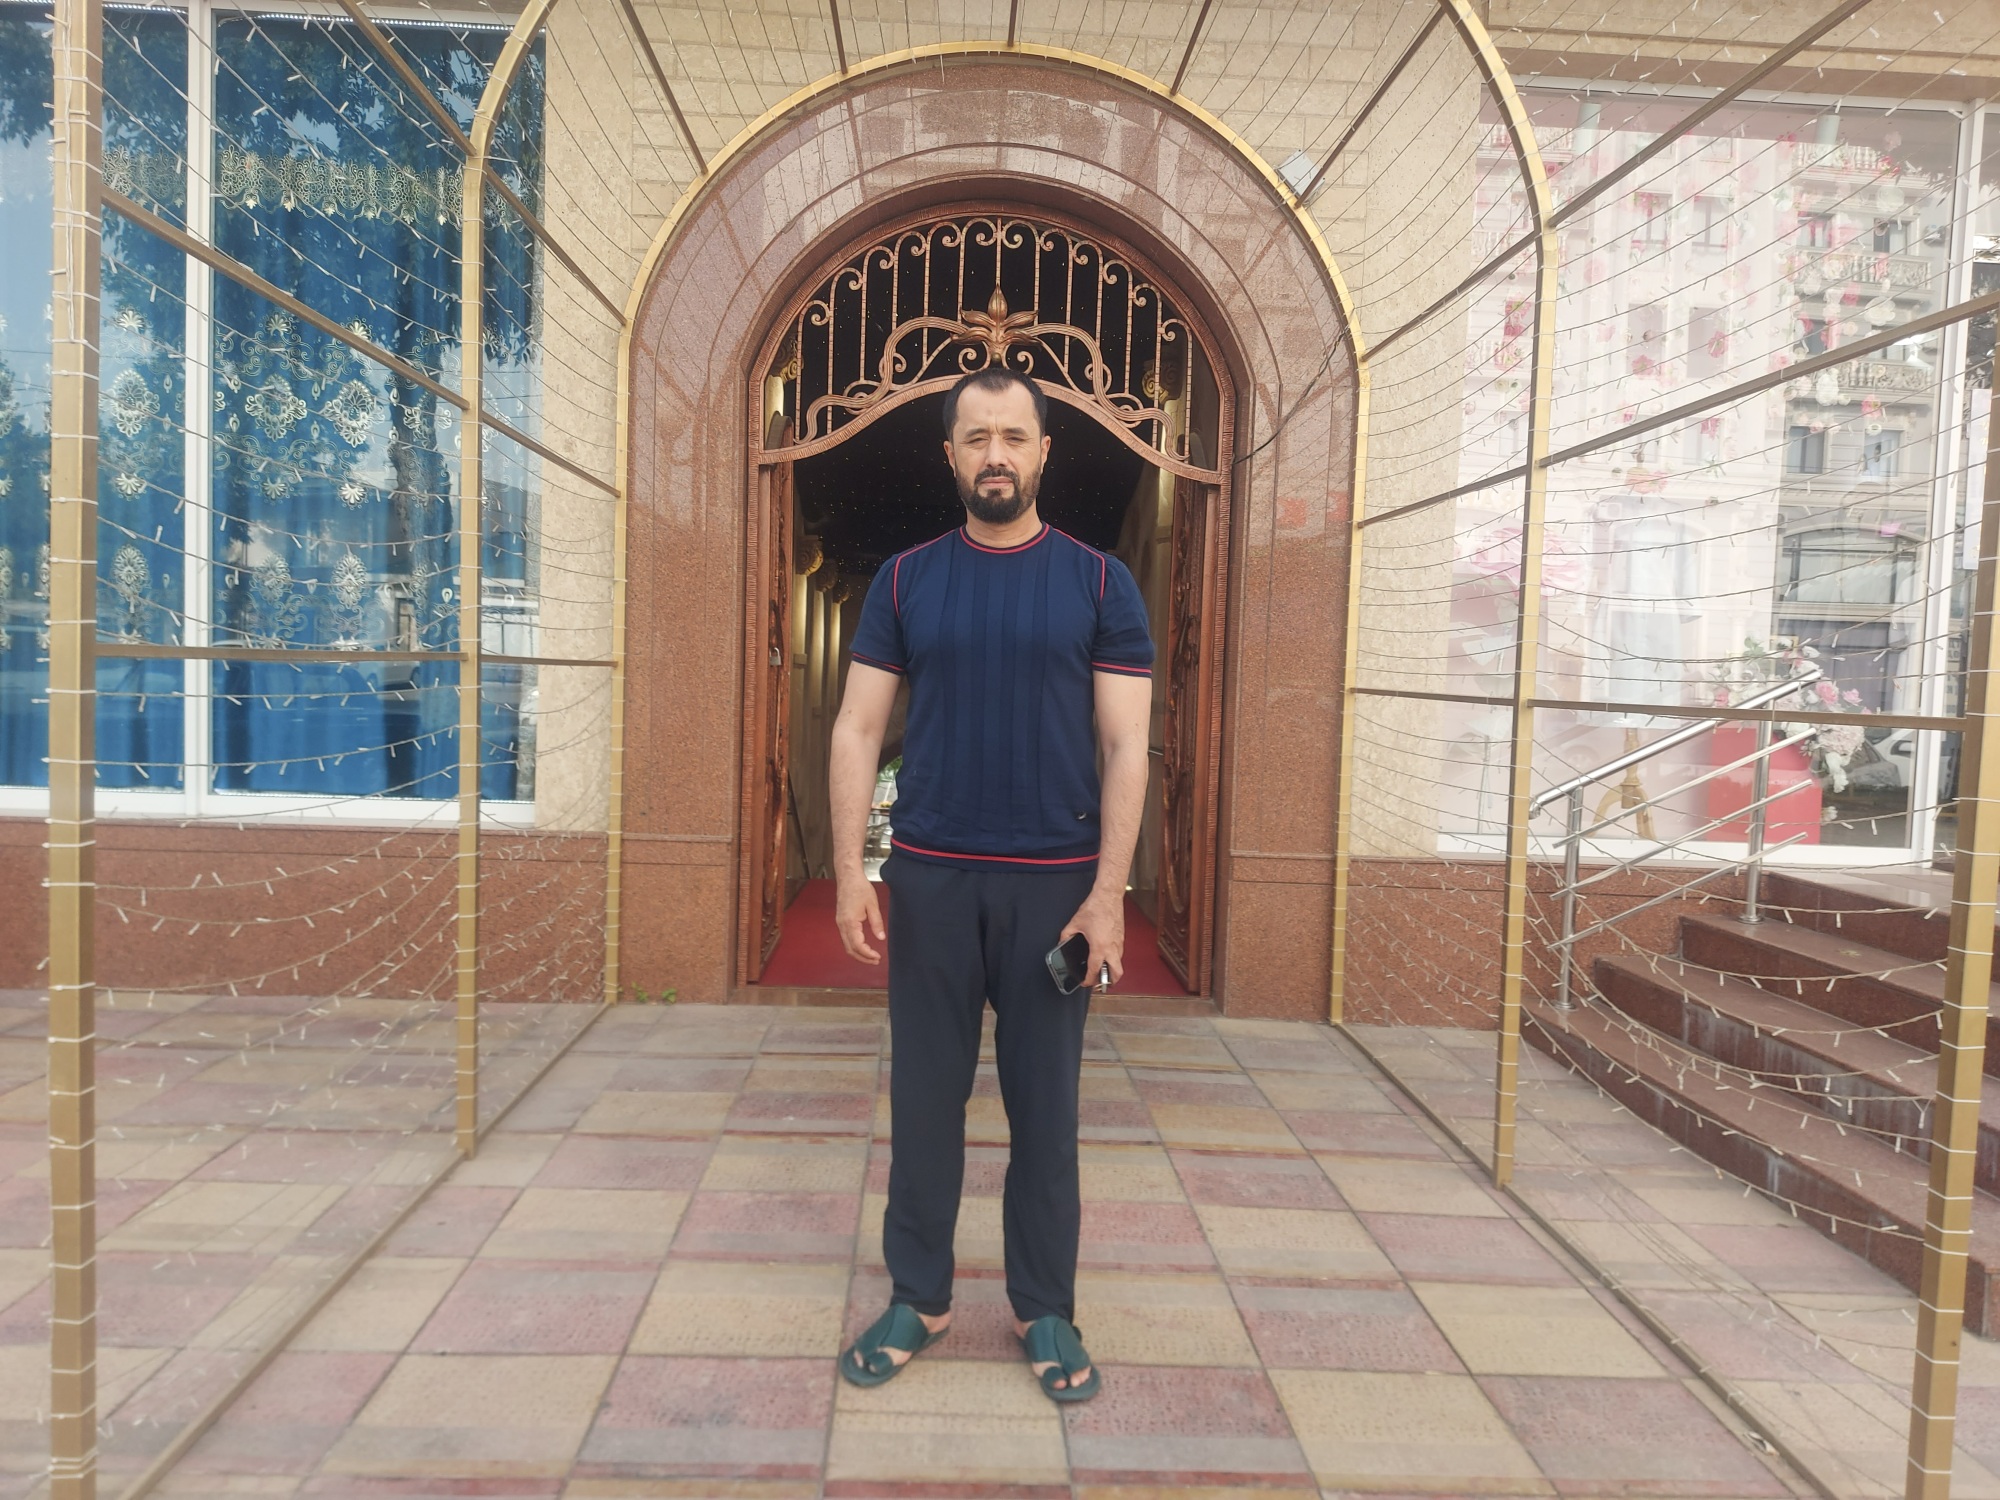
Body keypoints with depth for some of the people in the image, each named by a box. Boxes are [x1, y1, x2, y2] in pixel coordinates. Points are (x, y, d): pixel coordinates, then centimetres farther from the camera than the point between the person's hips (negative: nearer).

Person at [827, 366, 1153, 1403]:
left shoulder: (1098, 583, 1)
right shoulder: (906, 580, 5)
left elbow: (1126, 747, -2)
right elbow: (857, 732, 4)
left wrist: (1109, 893, -10)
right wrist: (849, 877, -4)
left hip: (1054, 883, -1)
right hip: (931, 878, 1)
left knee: (1044, 1104, 9)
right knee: (925, 1096, 11)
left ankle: (1045, 1310, 27)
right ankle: (917, 1298, 29)